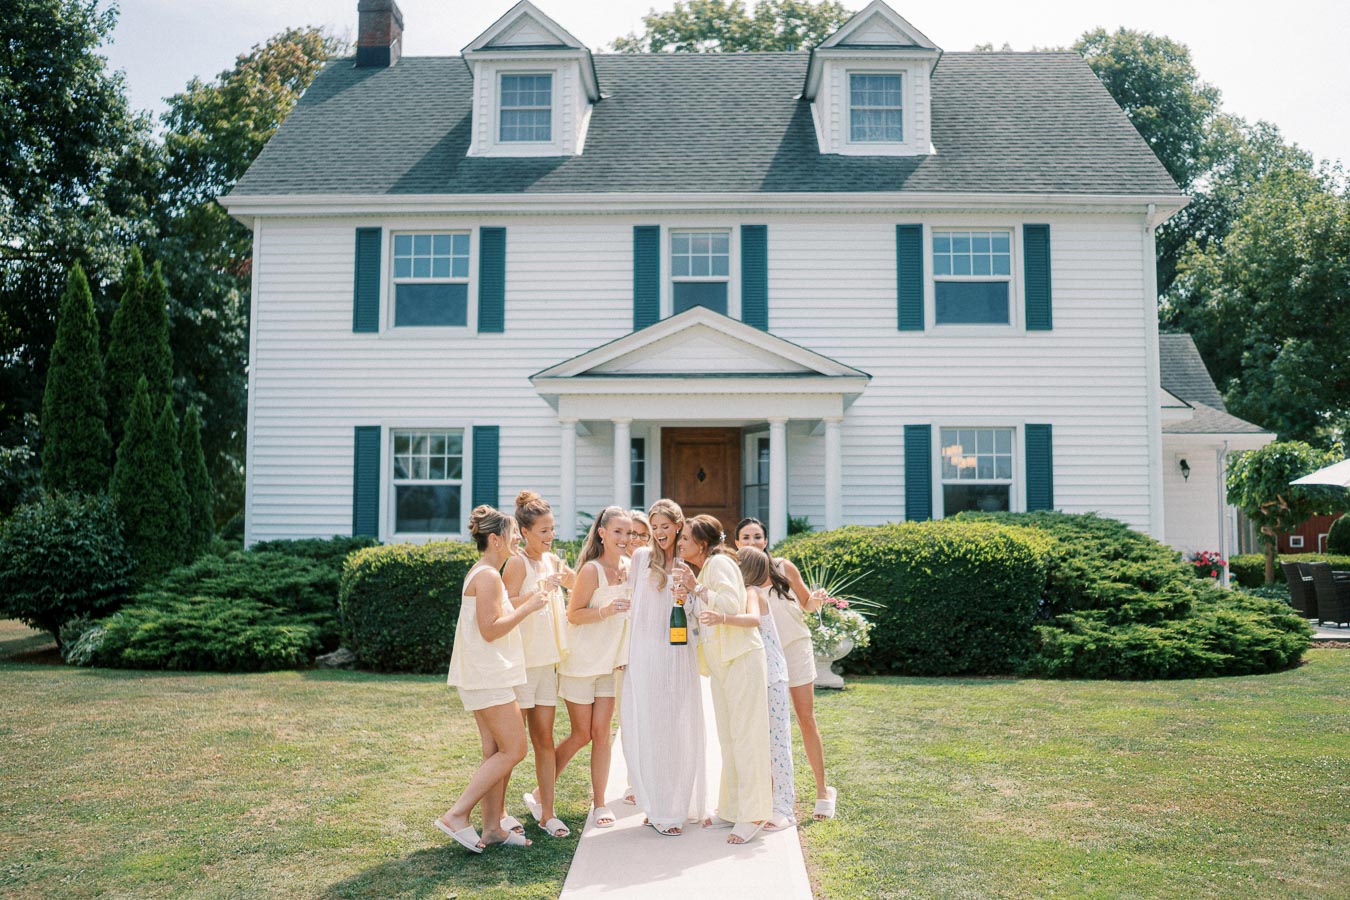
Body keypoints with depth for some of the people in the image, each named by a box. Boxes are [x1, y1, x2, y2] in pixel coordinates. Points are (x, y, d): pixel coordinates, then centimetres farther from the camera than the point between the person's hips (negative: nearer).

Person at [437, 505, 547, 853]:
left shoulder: (483, 573, 17)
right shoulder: (488, 576, -15)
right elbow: (490, 629, -21)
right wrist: (528, 607, -15)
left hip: (486, 676, 10)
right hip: (488, 677, -10)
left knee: (496, 752, 10)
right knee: (513, 750, -8)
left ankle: (493, 827, 14)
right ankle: (457, 815, -6)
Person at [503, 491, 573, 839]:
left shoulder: (552, 561, 12)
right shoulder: (518, 563, -10)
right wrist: (540, 589, -28)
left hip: (547, 660, 7)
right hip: (520, 662, -7)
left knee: (544, 738, 8)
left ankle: (545, 812, 15)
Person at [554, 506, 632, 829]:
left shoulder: (627, 567, 4)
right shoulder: (592, 569, -17)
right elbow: (573, 614, -14)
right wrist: (605, 611, -28)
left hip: (609, 662, 5)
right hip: (580, 661, -5)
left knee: (601, 733, 4)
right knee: (582, 735, 3)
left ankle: (600, 803, 14)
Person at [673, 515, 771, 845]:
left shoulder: (719, 563, -10)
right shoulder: (703, 569, 19)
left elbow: (731, 604, -21)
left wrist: (696, 588, -18)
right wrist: (689, 595, 3)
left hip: (742, 659, -10)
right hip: (721, 663, 10)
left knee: (745, 736, -6)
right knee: (727, 738, 13)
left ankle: (752, 814, -1)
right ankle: (731, 810, 20)